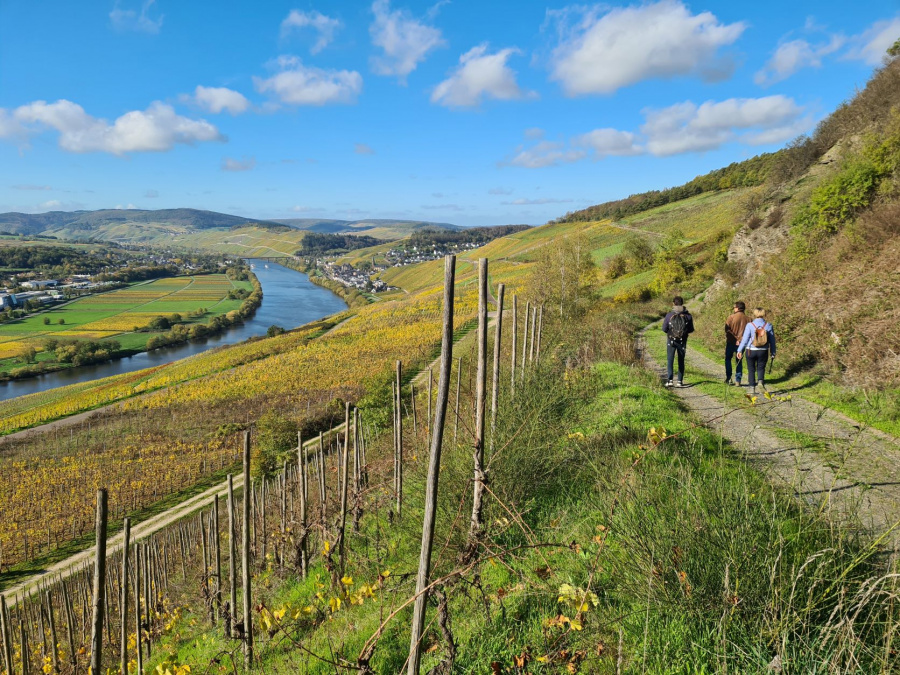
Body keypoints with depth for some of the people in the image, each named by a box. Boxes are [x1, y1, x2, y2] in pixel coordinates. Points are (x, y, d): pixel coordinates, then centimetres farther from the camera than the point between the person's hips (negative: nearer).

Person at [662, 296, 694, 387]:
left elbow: (664, 329, -3)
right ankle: (680, 381, 12)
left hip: (671, 341, -1)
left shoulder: (669, 315, -10)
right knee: (681, 361, 12)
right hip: (682, 341, 2)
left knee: (670, 360, 4)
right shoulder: (688, 316, -7)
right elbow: (691, 330, 1)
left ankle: (670, 380, -8)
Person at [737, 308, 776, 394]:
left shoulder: (750, 325, -9)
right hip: (763, 351, 1)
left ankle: (752, 387, 10)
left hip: (751, 351, -1)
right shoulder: (768, 325, -2)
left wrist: (739, 350, -2)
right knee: (761, 368, 13)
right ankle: (761, 381, -13)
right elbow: (772, 340, 3)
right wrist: (773, 353, 11)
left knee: (751, 370, 10)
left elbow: (745, 339, -8)